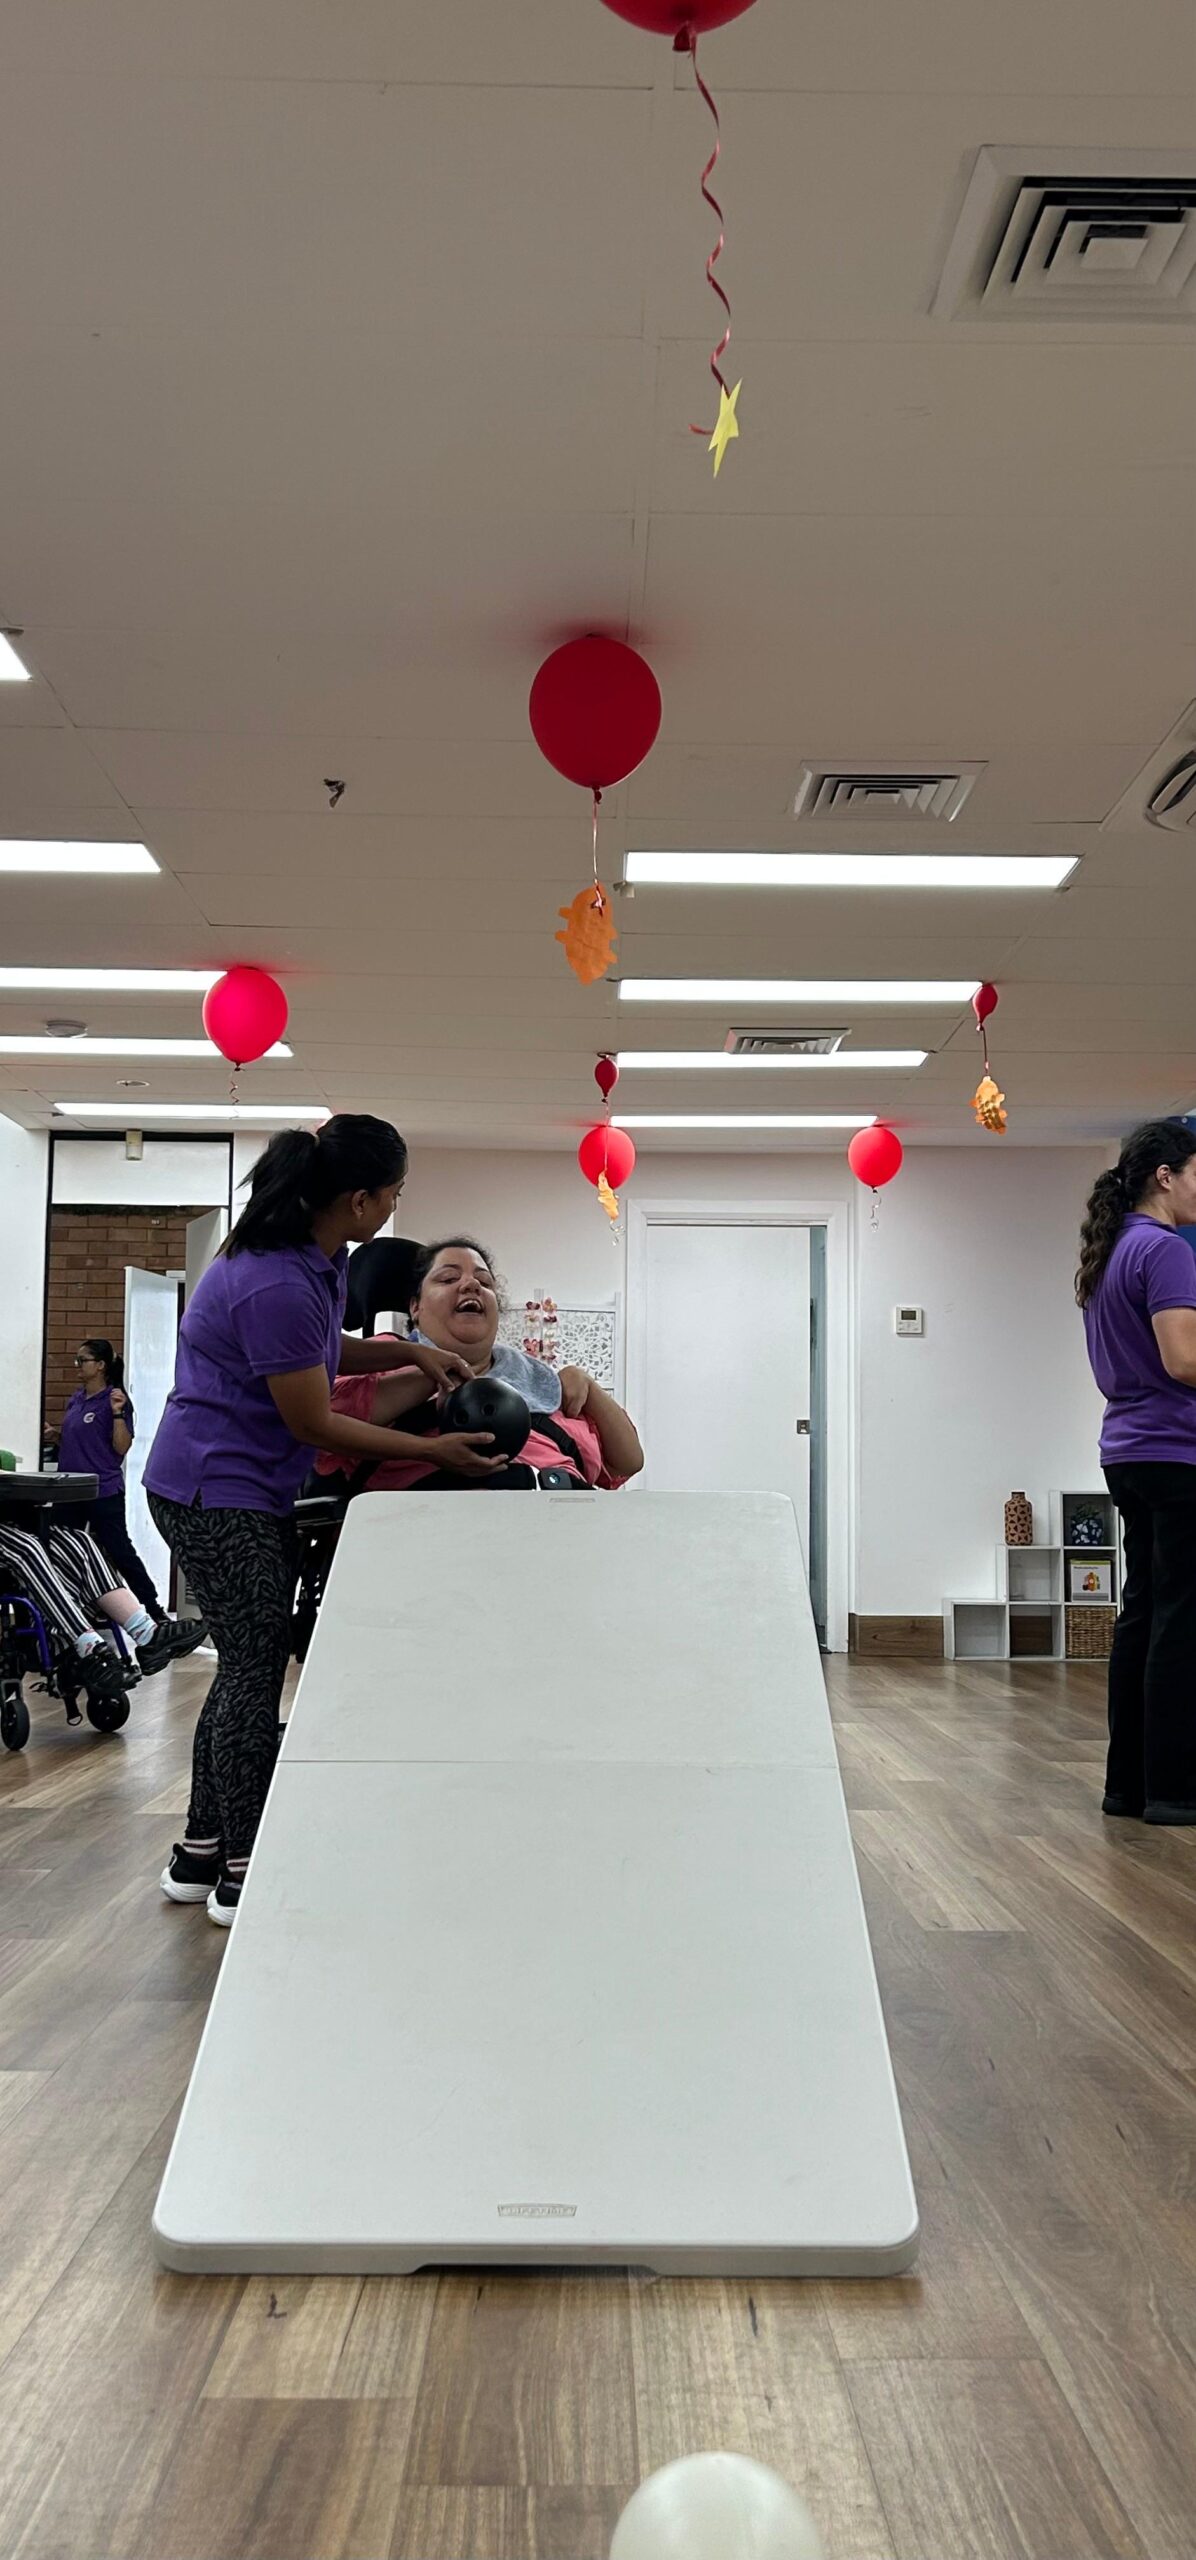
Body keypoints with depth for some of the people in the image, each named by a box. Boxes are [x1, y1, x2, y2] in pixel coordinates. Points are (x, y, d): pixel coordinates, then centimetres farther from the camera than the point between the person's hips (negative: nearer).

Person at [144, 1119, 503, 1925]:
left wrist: (410, 1352, 6)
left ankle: (201, 1853, 26)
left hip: (250, 1492, 10)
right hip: (216, 1492, -10)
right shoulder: (276, 1284, -27)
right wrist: (435, 1452, -15)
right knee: (257, 1670, -3)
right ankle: (240, 1877, 9)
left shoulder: (313, 1258, 3)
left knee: (248, 1667, 15)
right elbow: (315, 1422, -20)